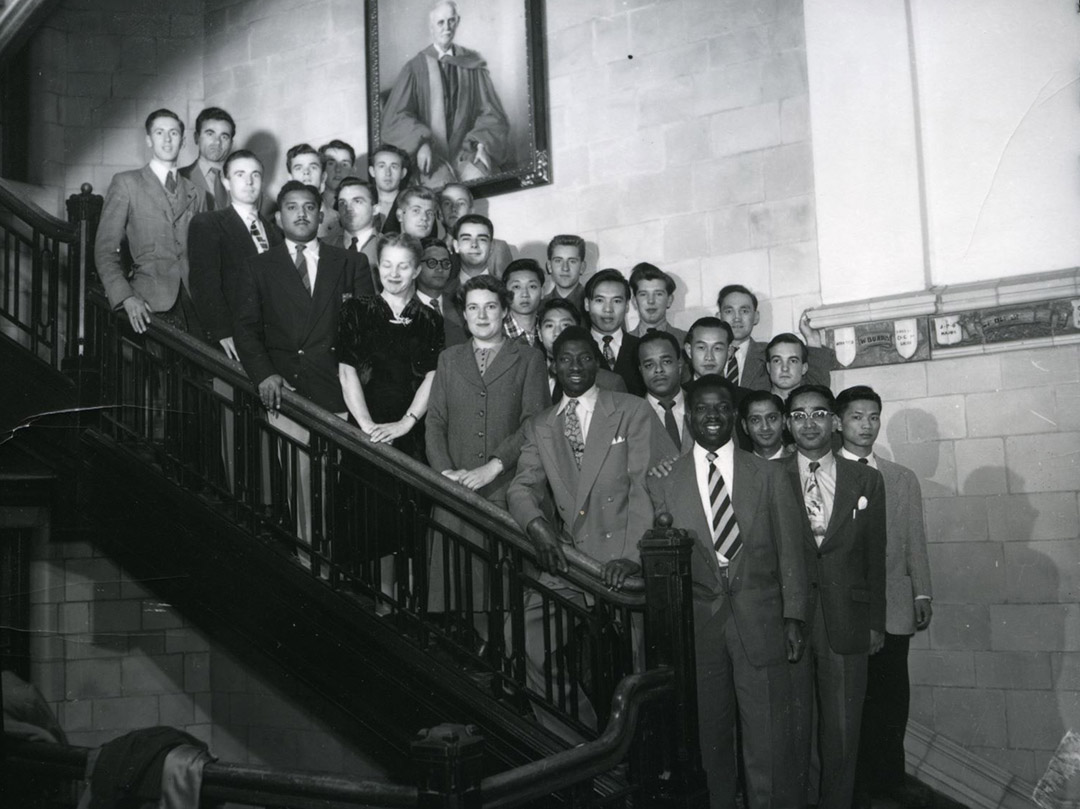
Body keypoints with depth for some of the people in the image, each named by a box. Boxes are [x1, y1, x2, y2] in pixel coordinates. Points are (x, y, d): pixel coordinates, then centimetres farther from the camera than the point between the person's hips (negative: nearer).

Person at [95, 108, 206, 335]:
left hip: (195, 300, 3)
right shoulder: (126, 183, 10)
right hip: (152, 303, -3)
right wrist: (126, 297, -10)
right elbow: (105, 250, 4)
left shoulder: (196, 193, 19)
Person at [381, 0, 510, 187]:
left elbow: (491, 114, 9)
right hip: (432, 153, -1)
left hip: (466, 149, 1)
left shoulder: (472, 64, 10)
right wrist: (420, 143, -19)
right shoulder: (415, 67, 5)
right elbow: (395, 116, -1)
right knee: (441, 186, -31)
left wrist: (482, 144, -11)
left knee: (480, 180, -29)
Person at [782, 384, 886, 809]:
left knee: (843, 728, 8)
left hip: (846, 622, 2)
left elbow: (875, 555, 9)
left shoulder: (866, 480, 7)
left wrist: (876, 622, 7)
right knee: (791, 726, 6)